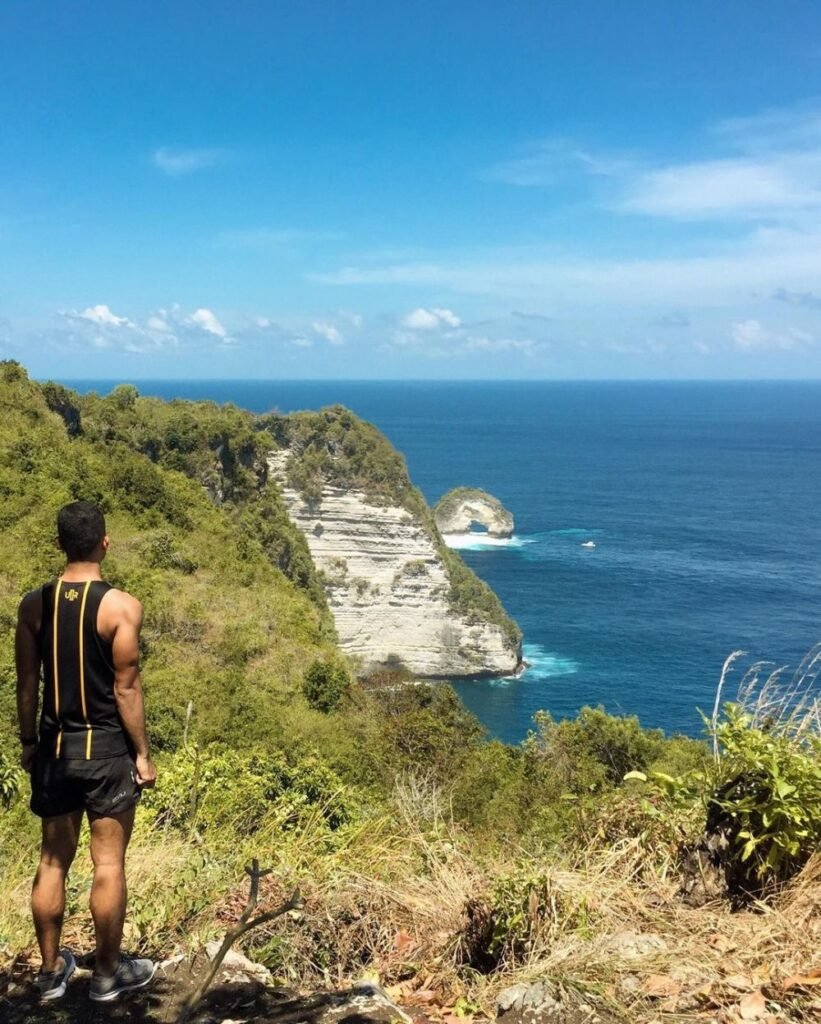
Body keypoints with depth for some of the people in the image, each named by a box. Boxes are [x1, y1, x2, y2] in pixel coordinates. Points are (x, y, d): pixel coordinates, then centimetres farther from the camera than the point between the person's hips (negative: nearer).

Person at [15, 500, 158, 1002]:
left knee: (53, 862, 16)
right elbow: (126, 688, -13)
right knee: (109, 864, 7)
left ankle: (52, 971, 28)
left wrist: (29, 743, 17)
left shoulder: (34, 604, -2)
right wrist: (143, 754, -5)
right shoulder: (121, 606, -15)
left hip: (54, 748, 4)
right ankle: (108, 974, 19)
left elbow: (27, 684, 4)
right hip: (107, 749, -4)